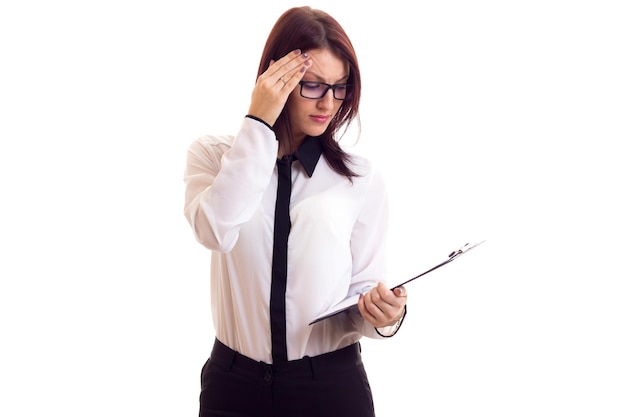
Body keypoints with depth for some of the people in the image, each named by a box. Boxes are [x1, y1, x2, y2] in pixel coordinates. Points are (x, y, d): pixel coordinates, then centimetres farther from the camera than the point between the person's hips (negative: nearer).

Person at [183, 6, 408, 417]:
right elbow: (216, 230, -22)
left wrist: (383, 314, -23)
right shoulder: (213, 156, -1)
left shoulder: (362, 178, -3)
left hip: (331, 384, 0)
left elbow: (363, 289, -1)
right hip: (234, 382, 1)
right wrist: (258, 124, -19)